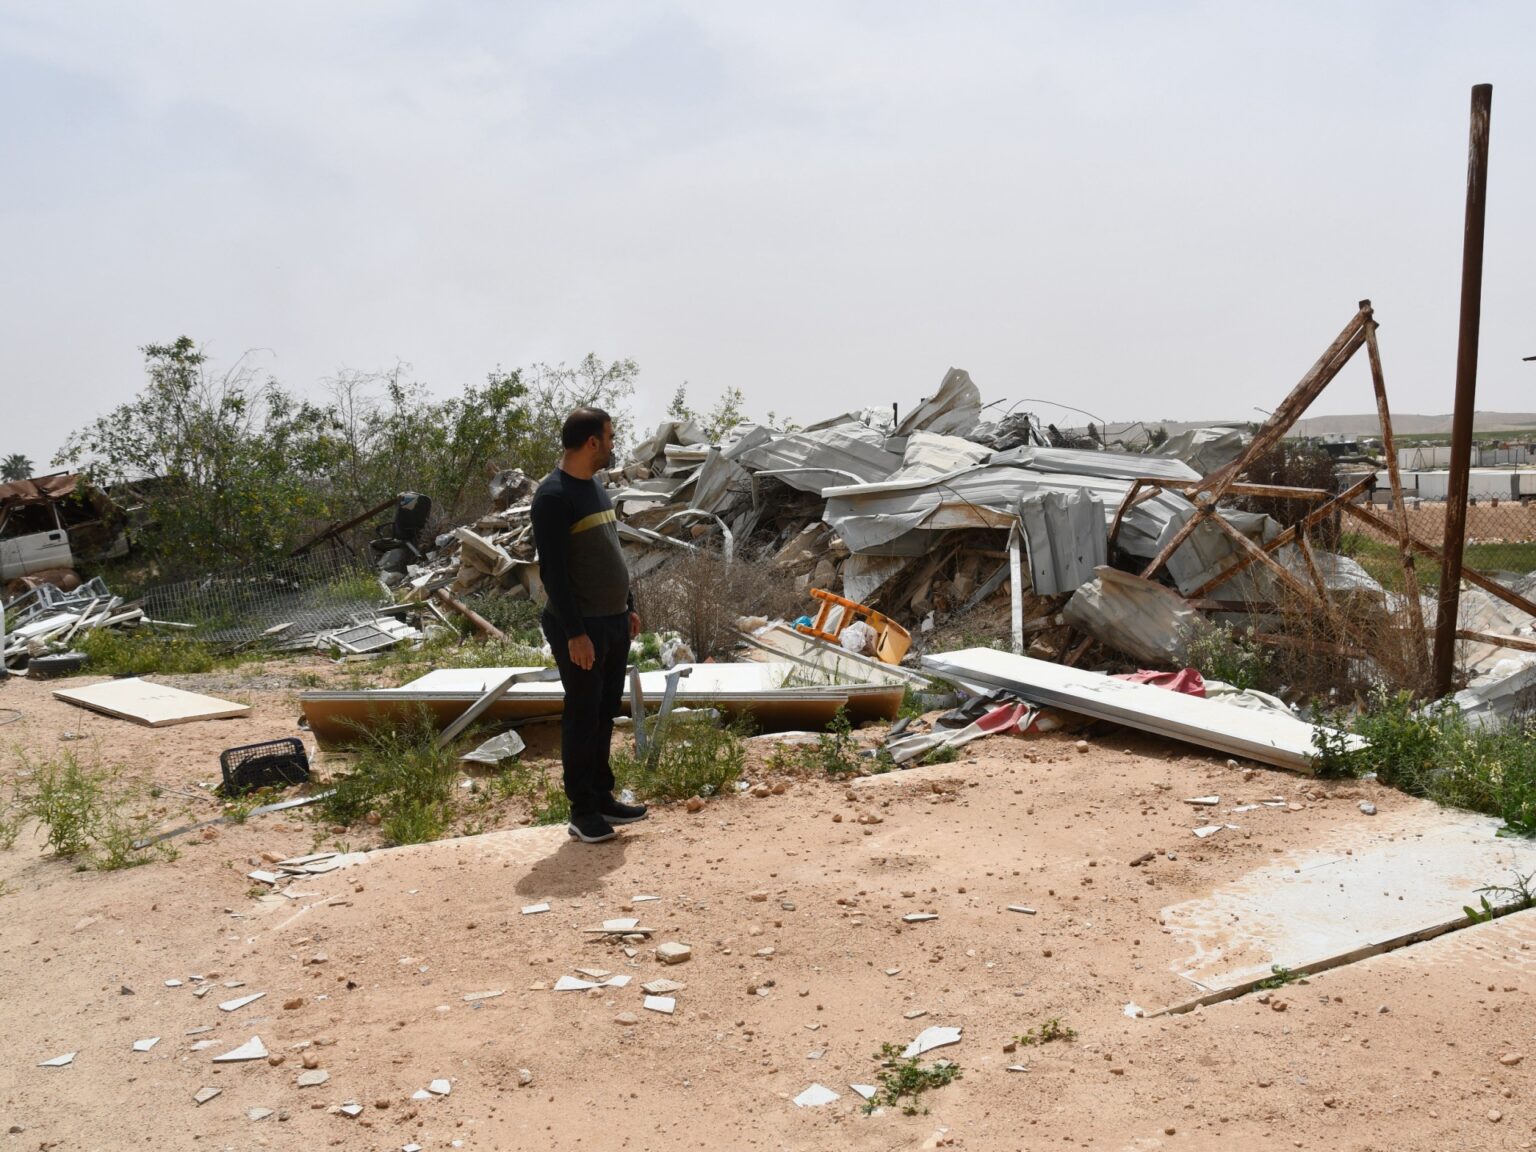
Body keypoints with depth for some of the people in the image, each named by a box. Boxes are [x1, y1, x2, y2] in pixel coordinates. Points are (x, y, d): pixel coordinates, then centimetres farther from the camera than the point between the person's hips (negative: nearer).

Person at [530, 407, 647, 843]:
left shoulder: (595, 488, 13)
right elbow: (552, 570, -19)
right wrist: (574, 632, -20)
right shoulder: (554, 495, -16)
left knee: (605, 712, 13)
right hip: (581, 628, -8)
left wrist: (628, 607, 19)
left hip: (614, 623, 9)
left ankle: (602, 797, 23)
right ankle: (582, 811, 8)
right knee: (583, 716, -1)